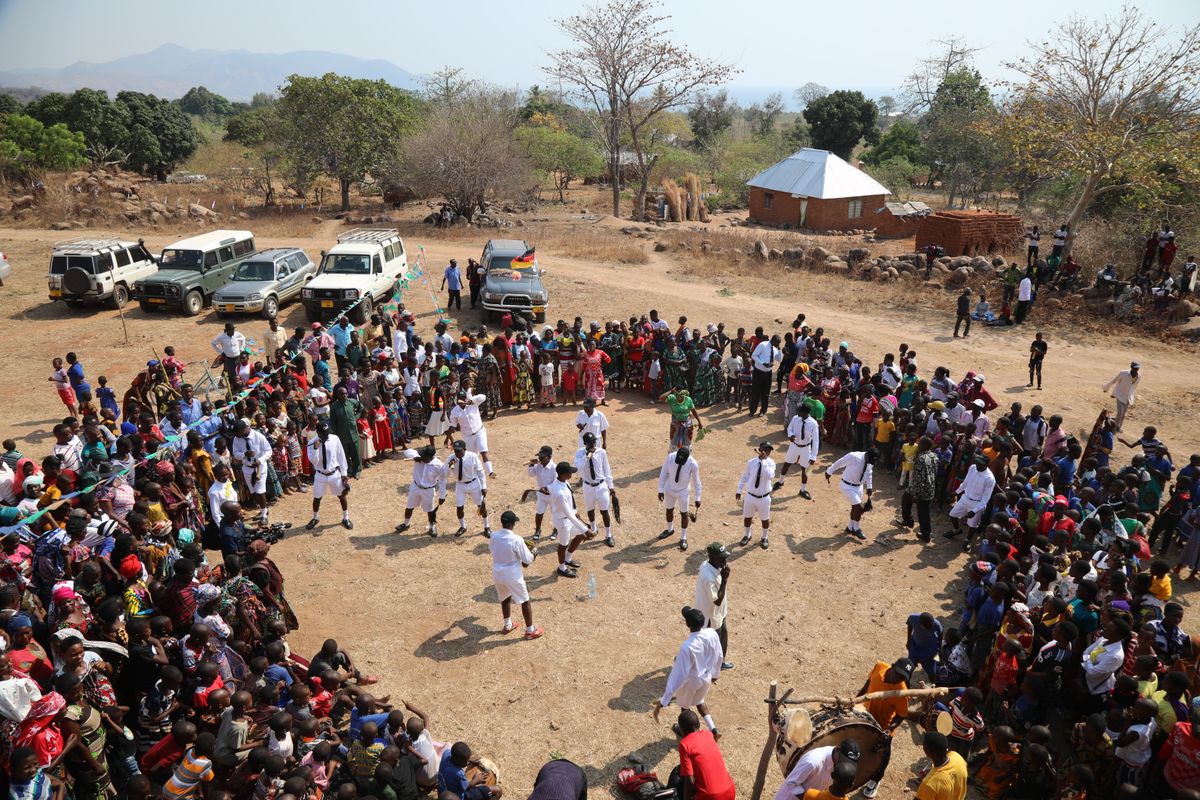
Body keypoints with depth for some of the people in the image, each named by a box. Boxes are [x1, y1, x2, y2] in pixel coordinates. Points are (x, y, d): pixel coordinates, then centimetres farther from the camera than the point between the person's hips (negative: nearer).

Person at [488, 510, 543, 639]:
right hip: (513, 576, -5)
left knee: (505, 599, 28)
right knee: (525, 601, 13)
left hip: (497, 574, 5)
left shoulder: (494, 536, -8)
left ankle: (507, 626, 43)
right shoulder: (517, 540, -25)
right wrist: (534, 552, 5)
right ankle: (530, 630, 24)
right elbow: (528, 560, -17)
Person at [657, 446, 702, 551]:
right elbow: (664, 473, -12)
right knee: (669, 510, 21)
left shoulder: (693, 464, -29)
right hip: (669, 489, 2)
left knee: (684, 514, 11)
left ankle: (683, 538, 31)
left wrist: (697, 498, -9)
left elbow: (696, 481, -14)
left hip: (683, 492, -2)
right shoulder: (670, 457, -26)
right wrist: (660, 490, -10)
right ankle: (669, 529, 49)